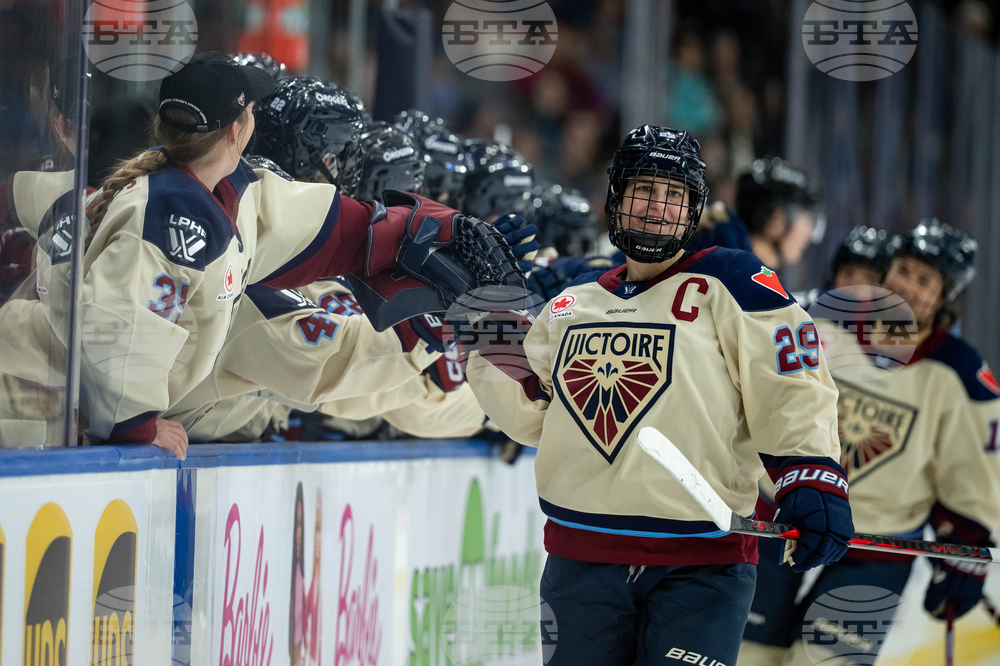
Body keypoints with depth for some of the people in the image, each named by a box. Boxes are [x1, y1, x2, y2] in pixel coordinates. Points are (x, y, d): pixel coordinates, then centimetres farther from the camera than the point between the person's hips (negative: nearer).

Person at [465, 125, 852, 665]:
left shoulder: (726, 283, -1)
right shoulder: (572, 305, 15)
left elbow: (790, 387, -8)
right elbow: (535, 415, 21)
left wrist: (812, 476, -20)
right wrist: (499, 362, 5)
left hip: (699, 570, -5)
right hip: (581, 565, 5)